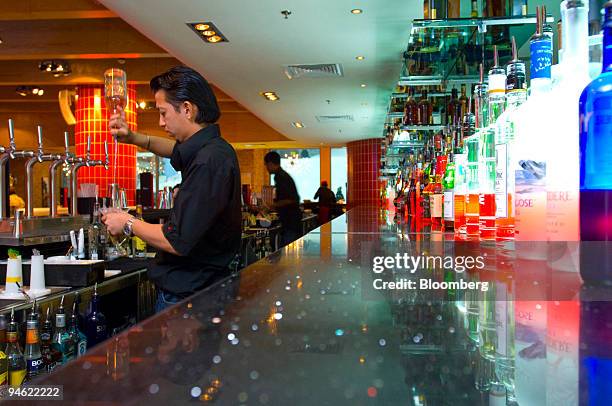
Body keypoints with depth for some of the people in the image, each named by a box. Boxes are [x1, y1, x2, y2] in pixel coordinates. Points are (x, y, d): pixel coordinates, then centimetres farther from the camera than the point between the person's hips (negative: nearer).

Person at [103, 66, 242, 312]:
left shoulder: (208, 162, -26)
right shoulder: (211, 149, 7)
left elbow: (177, 242, -27)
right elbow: (178, 151, 33)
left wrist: (129, 224, -9)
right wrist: (132, 138, 18)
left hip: (187, 296, -10)